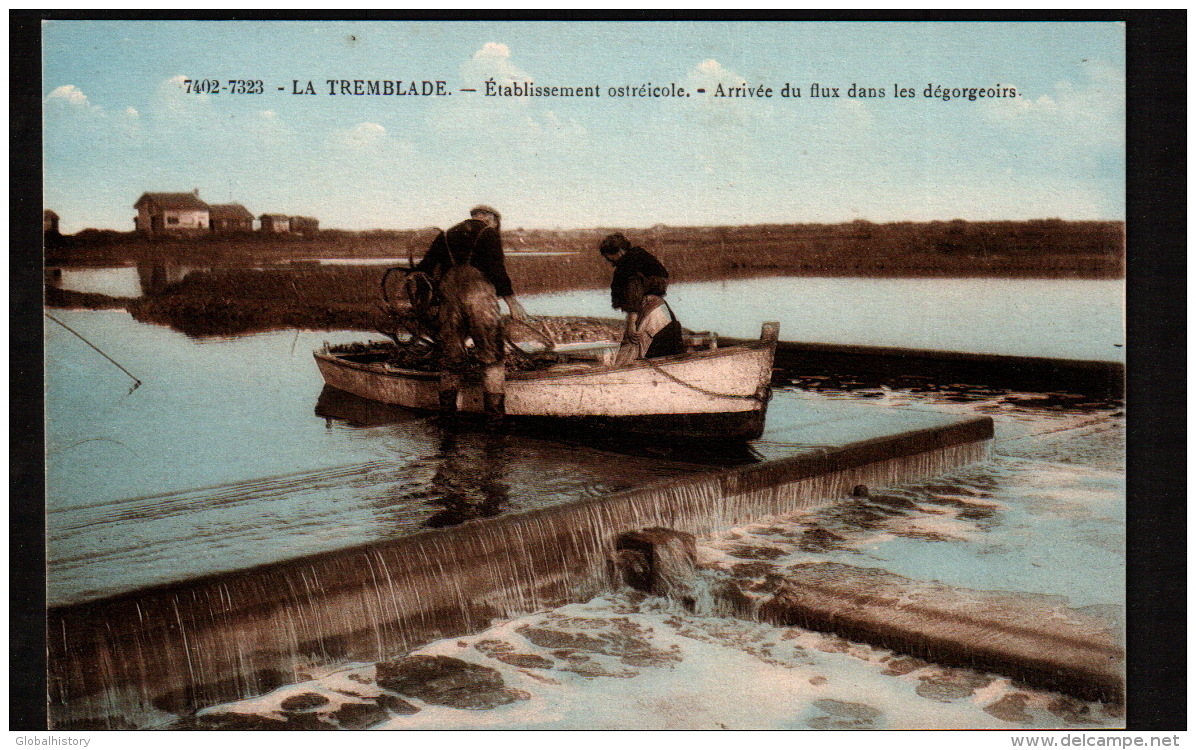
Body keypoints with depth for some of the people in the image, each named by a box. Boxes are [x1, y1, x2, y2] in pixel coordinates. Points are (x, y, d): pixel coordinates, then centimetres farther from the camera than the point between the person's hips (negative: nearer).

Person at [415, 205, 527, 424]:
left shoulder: (445, 236, 21)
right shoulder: (489, 233, 5)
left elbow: (424, 270, 16)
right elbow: (497, 270, -7)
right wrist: (511, 301, -2)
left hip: (448, 298, 5)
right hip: (479, 297, -5)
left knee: (451, 361, 12)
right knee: (492, 359, 2)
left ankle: (447, 414, 16)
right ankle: (495, 415, -1)